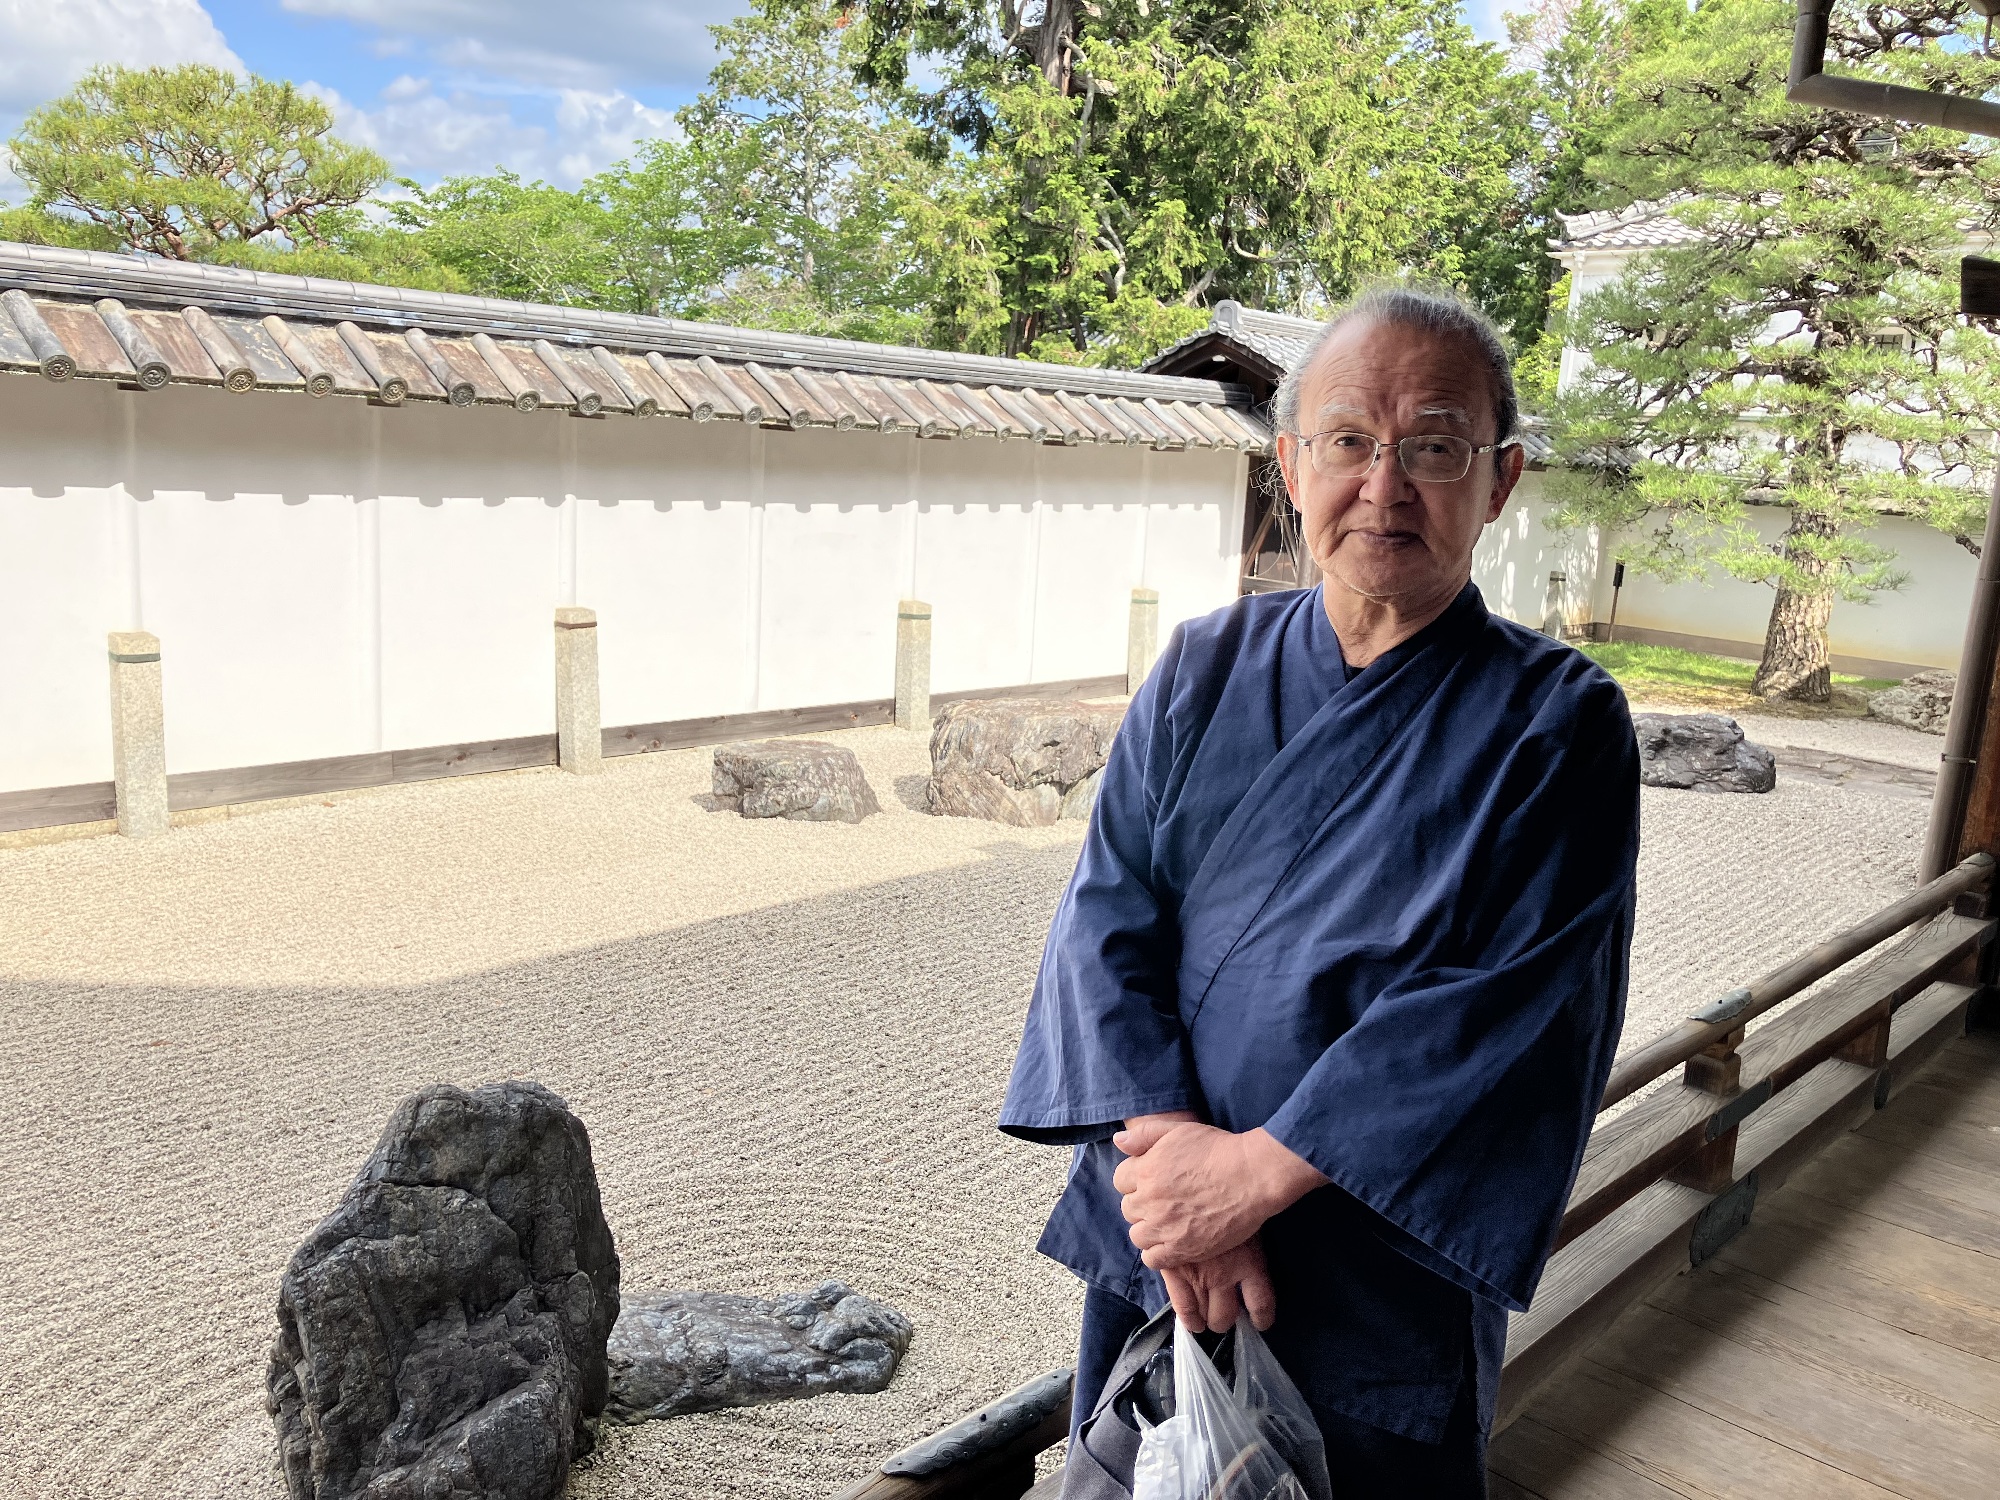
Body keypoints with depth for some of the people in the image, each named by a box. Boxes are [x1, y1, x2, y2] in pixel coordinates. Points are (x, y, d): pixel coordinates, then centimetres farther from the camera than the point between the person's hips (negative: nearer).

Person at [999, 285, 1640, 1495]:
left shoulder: (1560, 725, -12)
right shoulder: (1207, 671, -3)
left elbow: (1518, 1004, -19)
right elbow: (1110, 915, -8)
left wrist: (1258, 1167, -23)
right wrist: (1169, 1149, -22)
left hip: (1387, 1275, -3)